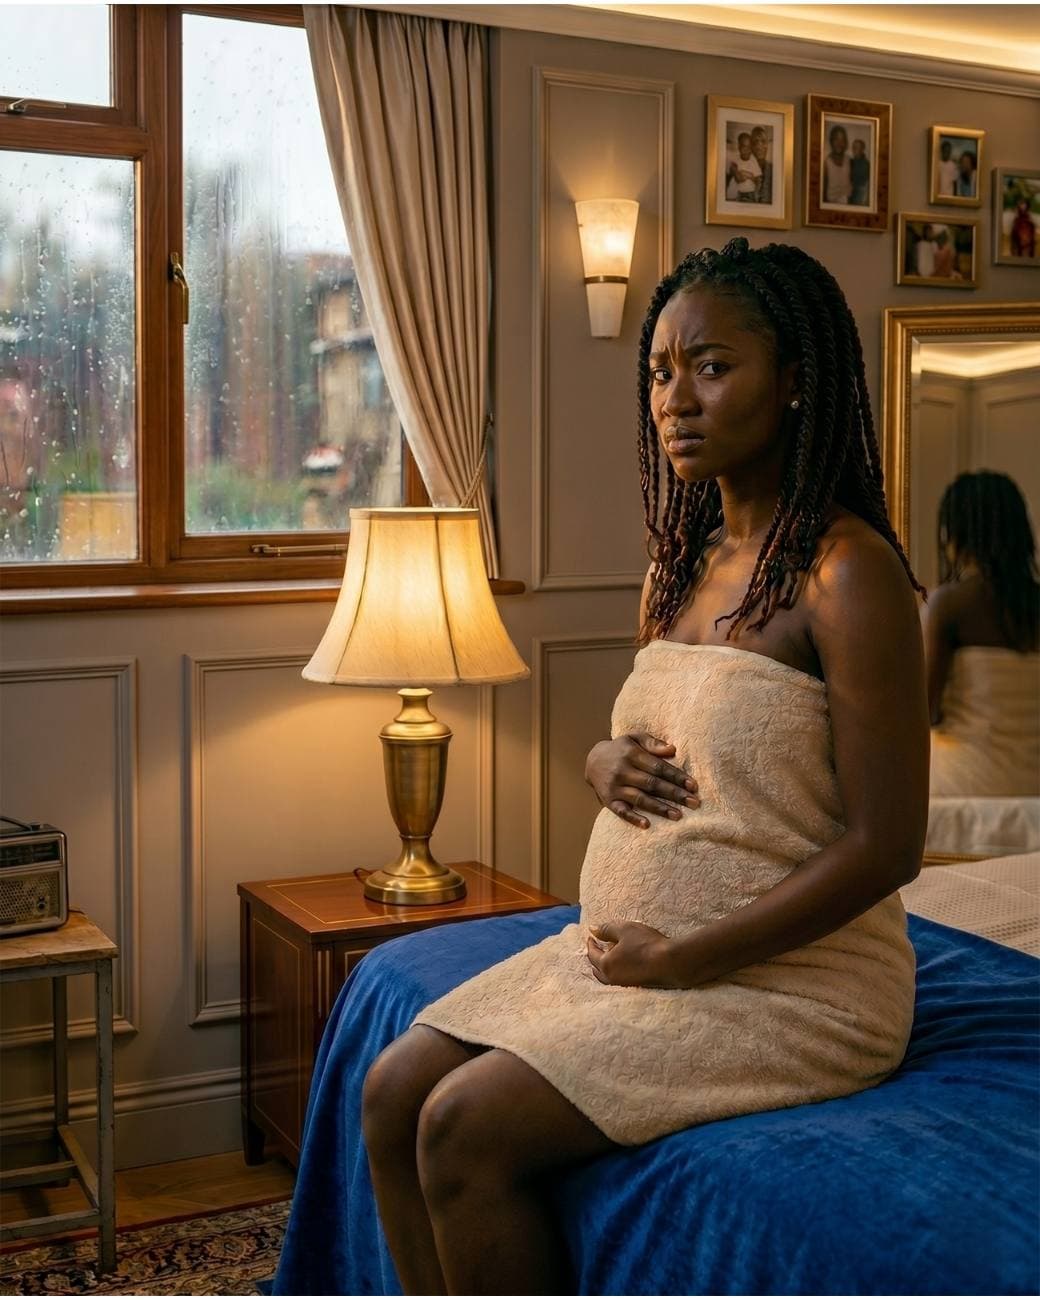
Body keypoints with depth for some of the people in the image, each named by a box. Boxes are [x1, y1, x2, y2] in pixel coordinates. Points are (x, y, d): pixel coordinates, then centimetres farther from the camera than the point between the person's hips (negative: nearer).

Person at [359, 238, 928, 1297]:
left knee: (468, 1129, -19)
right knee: (392, 1092, -3)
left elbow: (885, 844, -19)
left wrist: (684, 960, -17)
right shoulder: (678, 564, 10)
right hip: (625, 946, 8)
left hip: (791, 981, -8)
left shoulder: (848, 574, -16)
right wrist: (604, 761, -2)